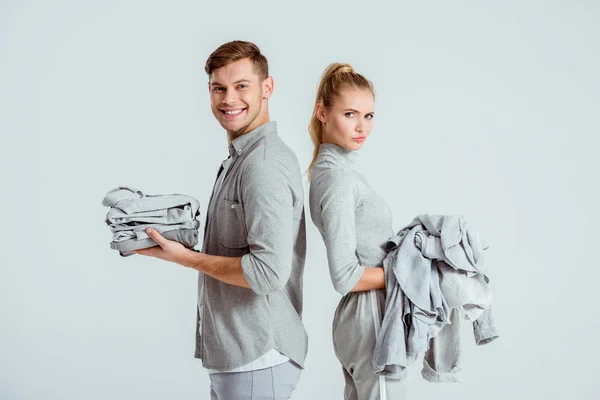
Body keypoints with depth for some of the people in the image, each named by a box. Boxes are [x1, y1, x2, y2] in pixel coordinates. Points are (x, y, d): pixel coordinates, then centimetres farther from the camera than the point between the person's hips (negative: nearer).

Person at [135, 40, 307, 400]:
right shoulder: (240, 158, 13)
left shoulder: (263, 165, -19)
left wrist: (185, 257, -15)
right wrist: (179, 239, 7)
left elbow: (267, 272, -25)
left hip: (257, 360, -9)